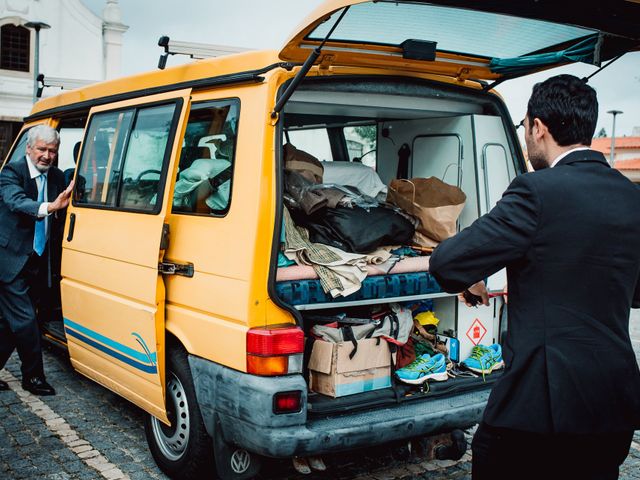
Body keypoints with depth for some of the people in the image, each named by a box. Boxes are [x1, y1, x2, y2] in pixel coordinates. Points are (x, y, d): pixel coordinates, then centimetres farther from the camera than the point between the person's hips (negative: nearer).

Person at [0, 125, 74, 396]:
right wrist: (49, 207, -47)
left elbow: (62, 218, 8)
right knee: (25, 320, -5)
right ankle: (34, 376, 9)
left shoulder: (57, 177, 8)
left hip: (37, 262, 6)